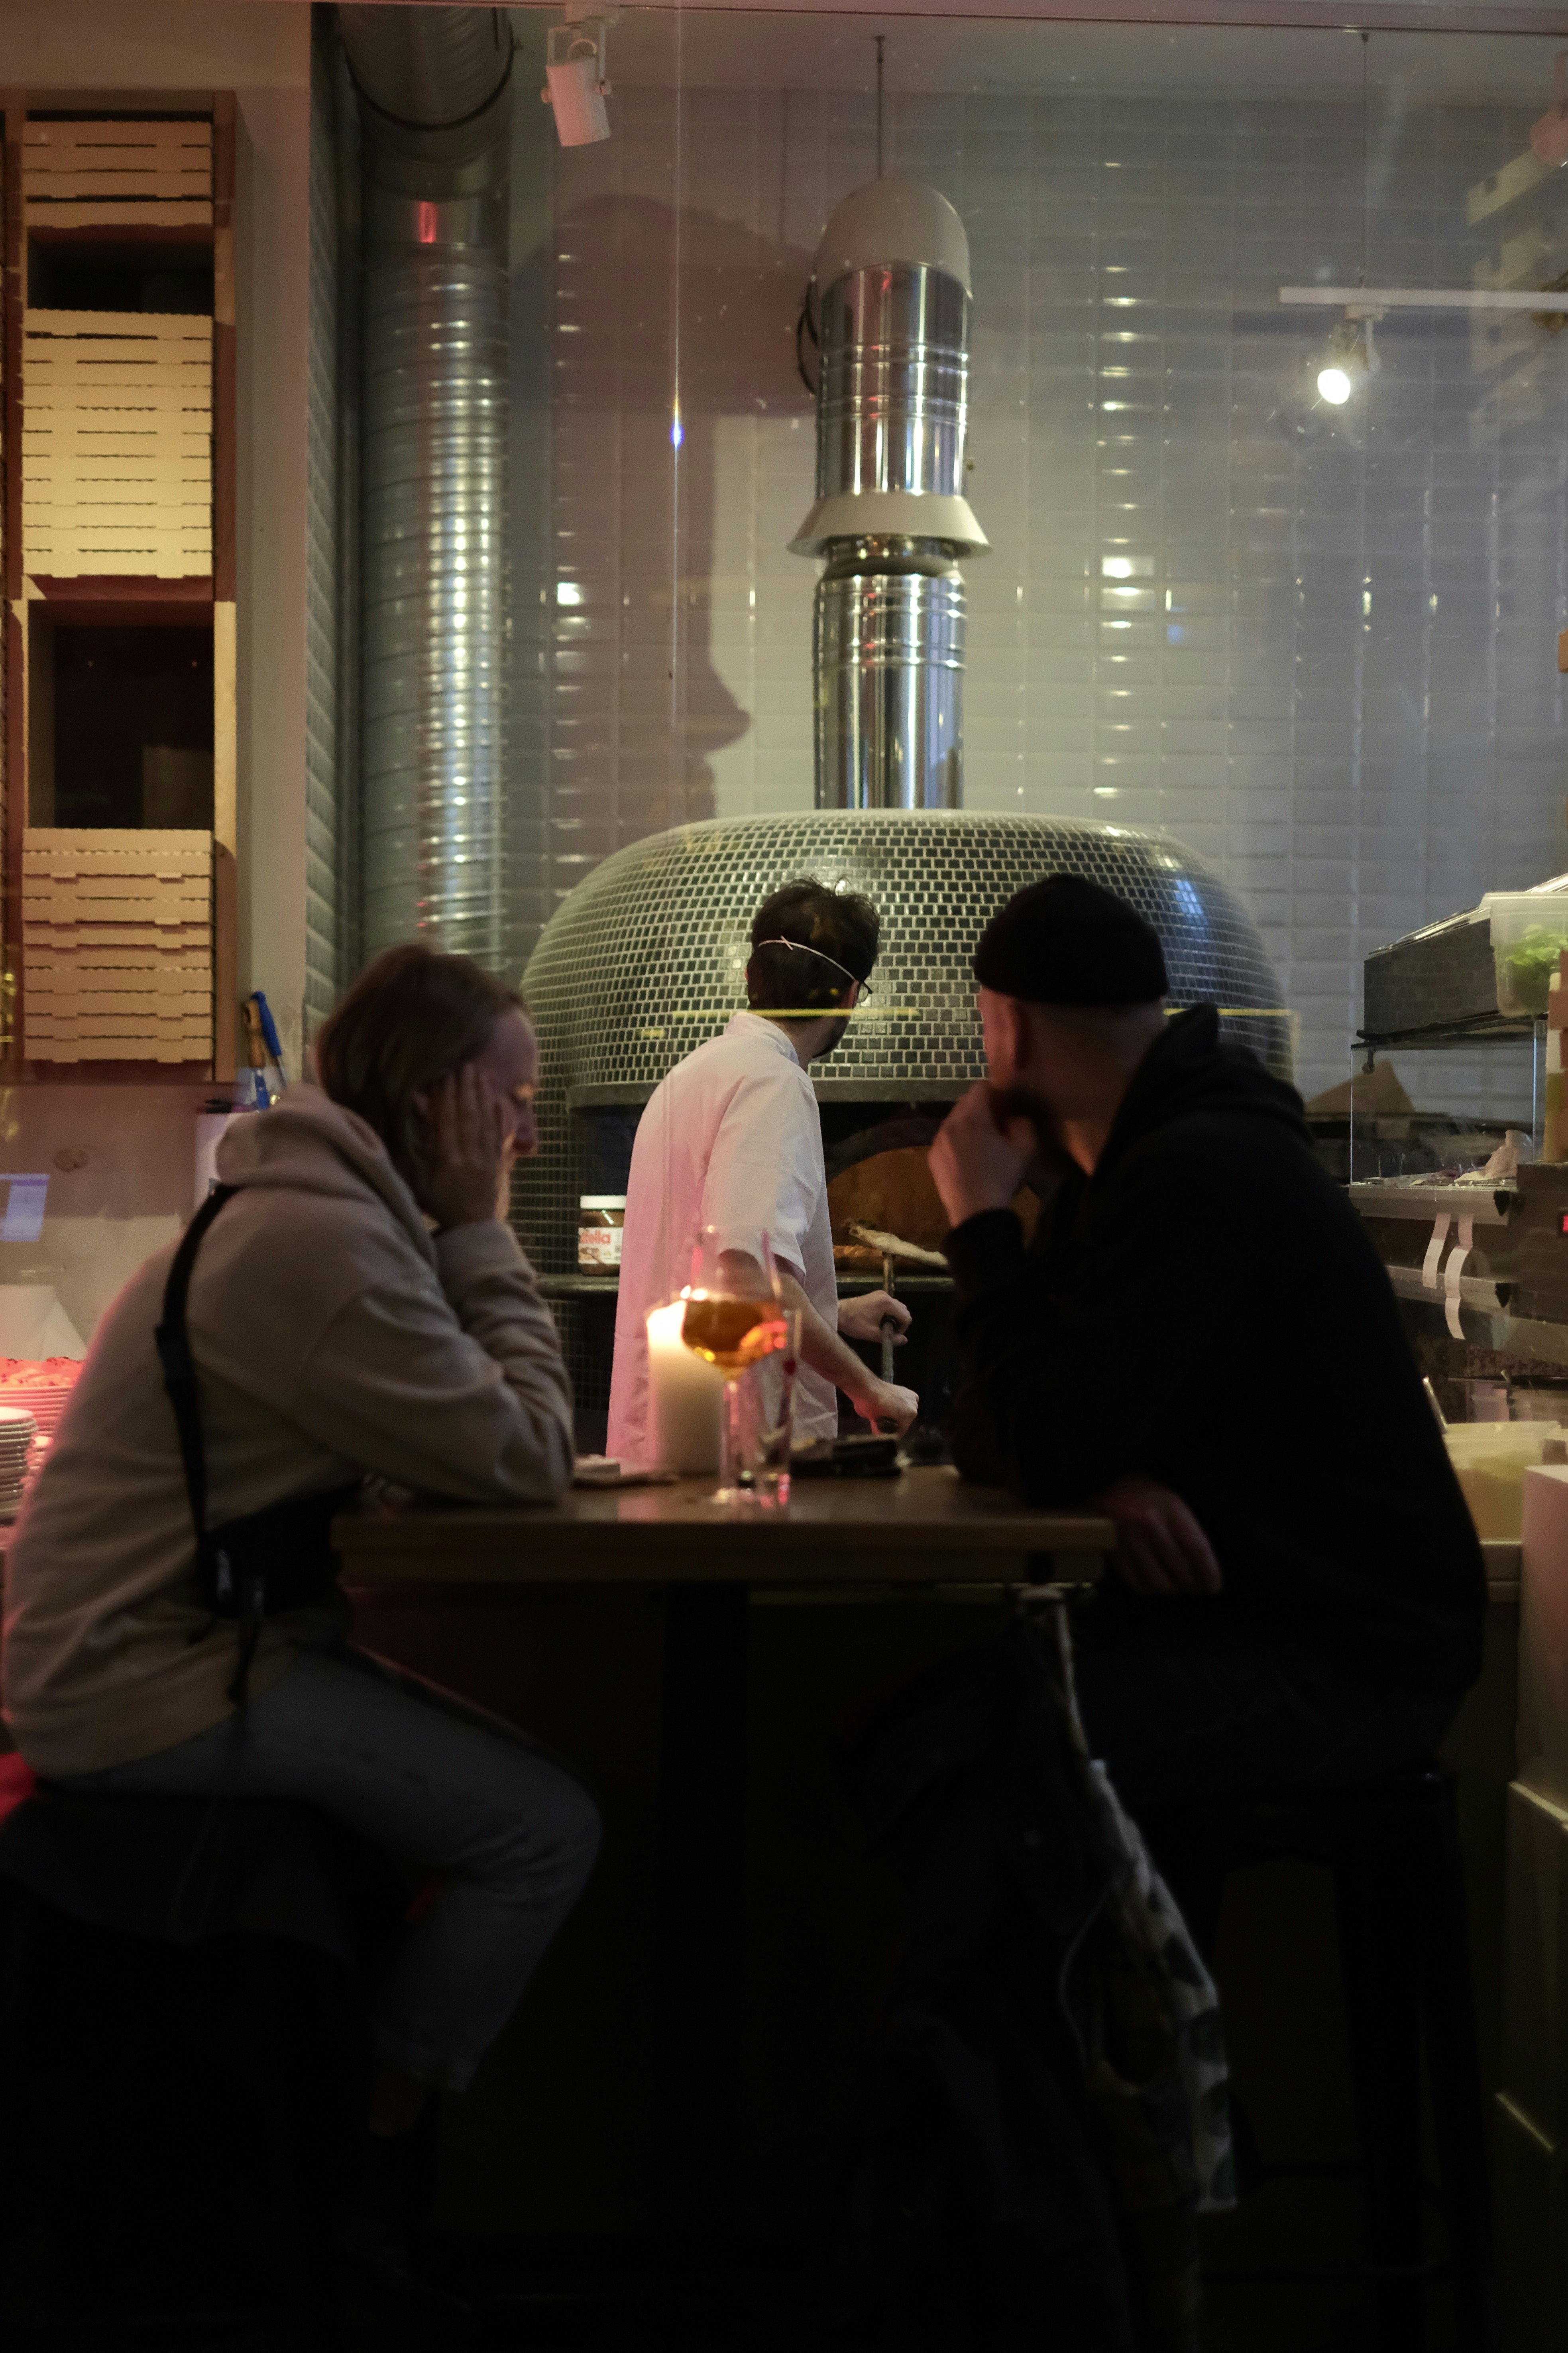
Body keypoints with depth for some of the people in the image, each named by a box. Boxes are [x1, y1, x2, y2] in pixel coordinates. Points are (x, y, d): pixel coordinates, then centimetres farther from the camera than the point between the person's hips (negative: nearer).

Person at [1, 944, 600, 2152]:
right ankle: (372, 2133, 4)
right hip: (145, 1680, -11)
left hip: (163, 1630, 11)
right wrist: (480, 1231, -14)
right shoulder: (321, 1240, -23)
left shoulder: (312, 1203, 11)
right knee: (548, 1830, -13)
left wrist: (463, 1236, 0)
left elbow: (465, 1419, 12)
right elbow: (527, 1459, -21)